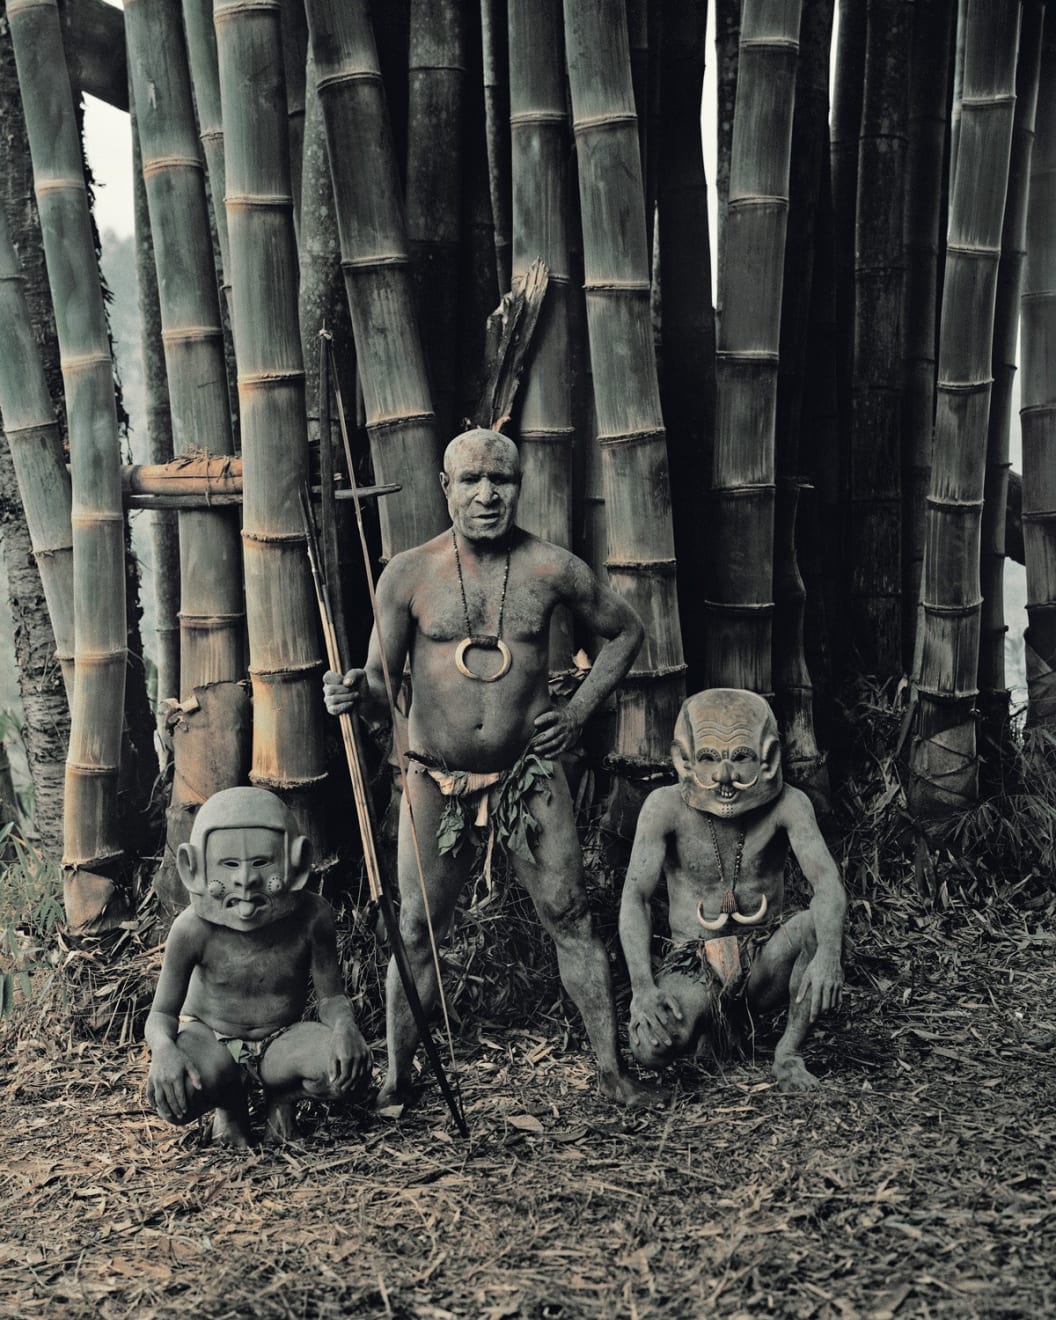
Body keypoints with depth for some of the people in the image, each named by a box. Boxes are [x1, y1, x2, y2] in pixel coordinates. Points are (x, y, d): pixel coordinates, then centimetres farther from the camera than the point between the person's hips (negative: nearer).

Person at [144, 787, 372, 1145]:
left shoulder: (311, 917, -19)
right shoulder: (194, 929, -22)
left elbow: (331, 996, -7)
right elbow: (162, 1012, -13)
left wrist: (345, 1027, -33)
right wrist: (164, 1049, -38)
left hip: (280, 1040, 1)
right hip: (210, 1038, -1)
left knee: (351, 1068, -30)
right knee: (171, 1094, -36)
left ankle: (281, 1094, 7)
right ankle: (228, 1101, 5)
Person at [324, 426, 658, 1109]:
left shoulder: (552, 568, -5)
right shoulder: (408, 574, -5)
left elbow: (626, 630, 11)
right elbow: (383, 684, -1)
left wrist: (578, 712, 3)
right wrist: (353, 692, -25)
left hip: (530, 776, 0)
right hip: (436, 782, 0)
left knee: (571, 917, 3)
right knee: (416, 930, 6)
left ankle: (612, 1067, 16)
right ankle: (397, 1080, 20)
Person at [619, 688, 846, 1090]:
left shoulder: (786, 805, -9)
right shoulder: (666, 808, -11)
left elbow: (827, 883, -21)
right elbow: (635, 898, -14)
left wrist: (828, 954, -42)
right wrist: (642, 987, -29)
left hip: (764, 961, 1)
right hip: (693, 966, -1)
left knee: (819, 925, -31)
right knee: (652, 1048, -31)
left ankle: (789, 1052, -9)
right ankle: (704, 1017, 6)